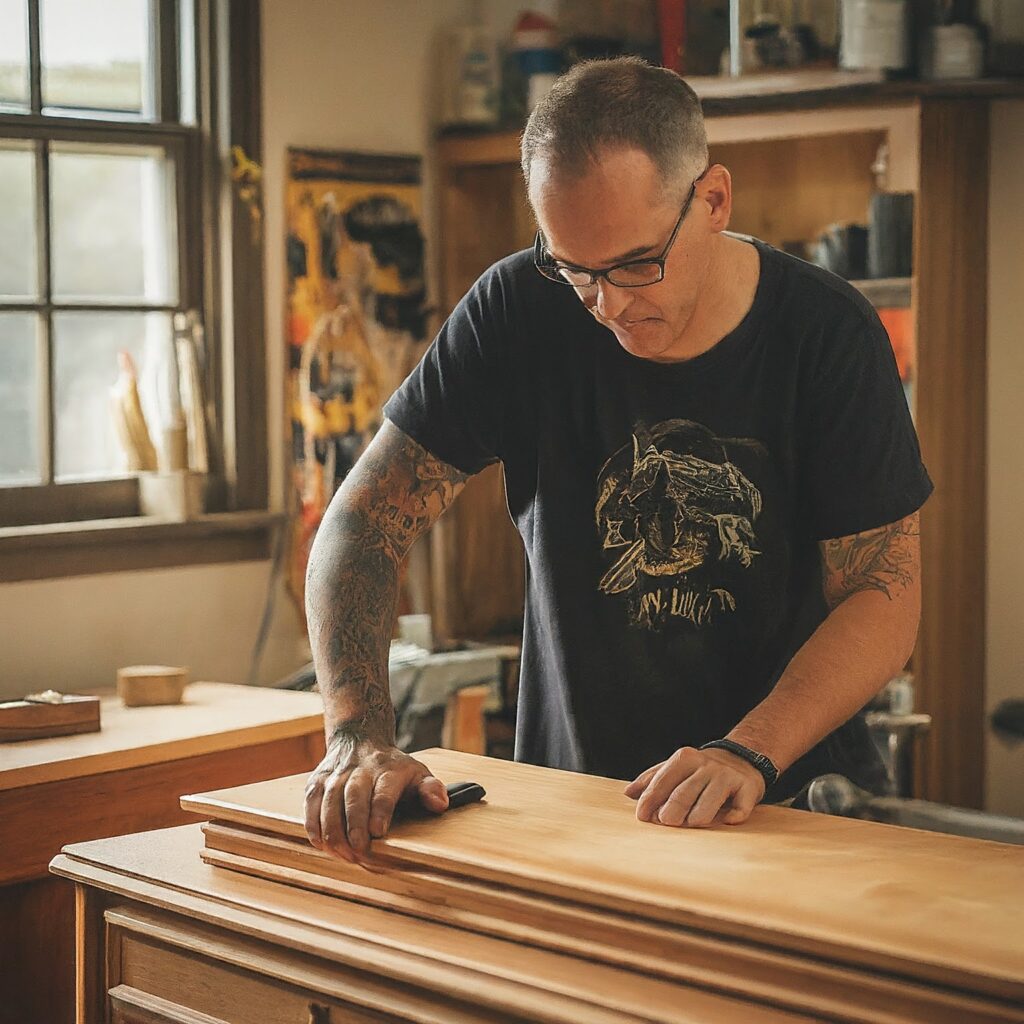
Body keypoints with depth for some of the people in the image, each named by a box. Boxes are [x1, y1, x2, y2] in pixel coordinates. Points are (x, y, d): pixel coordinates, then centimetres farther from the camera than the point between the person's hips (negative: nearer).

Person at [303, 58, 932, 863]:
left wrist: (749, 754, -24)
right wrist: (359, 735, -21)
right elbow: (365, 522, -5)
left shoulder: (829, 336, -8)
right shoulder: (517, 313, -7)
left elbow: (886, 592, -8)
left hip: (791, 792, 1)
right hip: (574, 791, -1)